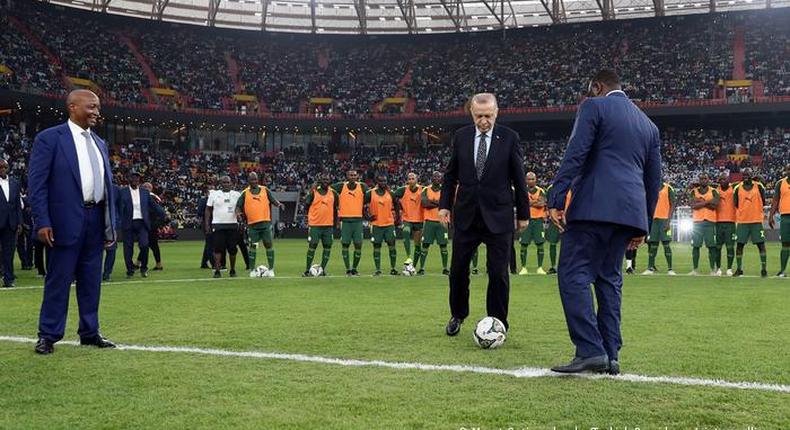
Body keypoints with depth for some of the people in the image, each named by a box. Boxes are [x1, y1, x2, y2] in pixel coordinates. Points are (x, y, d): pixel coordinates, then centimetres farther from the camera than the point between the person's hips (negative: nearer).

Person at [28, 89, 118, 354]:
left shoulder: (100, 143, 16)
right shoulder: (50, 138, -3)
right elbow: (36, 182, -8)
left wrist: (111, 223, 12)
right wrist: (42, 222, -15)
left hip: (96, 221, 6)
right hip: (66, 221, -6)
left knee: (91, 280, 11)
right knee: (59, 280, -1)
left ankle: (90, 332, 20)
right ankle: (48, 335, 8)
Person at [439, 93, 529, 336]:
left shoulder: (509, 138, -3)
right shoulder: (461, 137, 5)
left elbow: (519, 179, 1)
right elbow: (450, 174, 11)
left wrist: (523, 213, 2)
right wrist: (445, 204, 3)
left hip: (498, 216, -2)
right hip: (466, 215, 2)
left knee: (498, 273, 1)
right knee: (458, 269, 8)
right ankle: (458, 315, 29)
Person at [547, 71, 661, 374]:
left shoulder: (594, 107, 3)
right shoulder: (649, 125, 23)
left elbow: (575, 155, -10)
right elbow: (654, 179, 22)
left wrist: (556, 200, -13)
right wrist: (643, 224, 26)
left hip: (594, 206, -7)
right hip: (630, 210, 7)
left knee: (573, 275, -7)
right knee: (609, 278, 12)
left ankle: (590, 350, -17)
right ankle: (610, 356, 9)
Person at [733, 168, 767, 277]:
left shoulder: (759, 186, 1)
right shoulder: (737, 188, 3)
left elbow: (763, 202, 7)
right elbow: (736, 204, 9)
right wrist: (743, 212, 5)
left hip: (757, 220, -1)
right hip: (742, 221, 1)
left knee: (761, 244, -2)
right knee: (740, 245, 3)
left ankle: (764, 269, 3)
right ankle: (739, 269, 11)